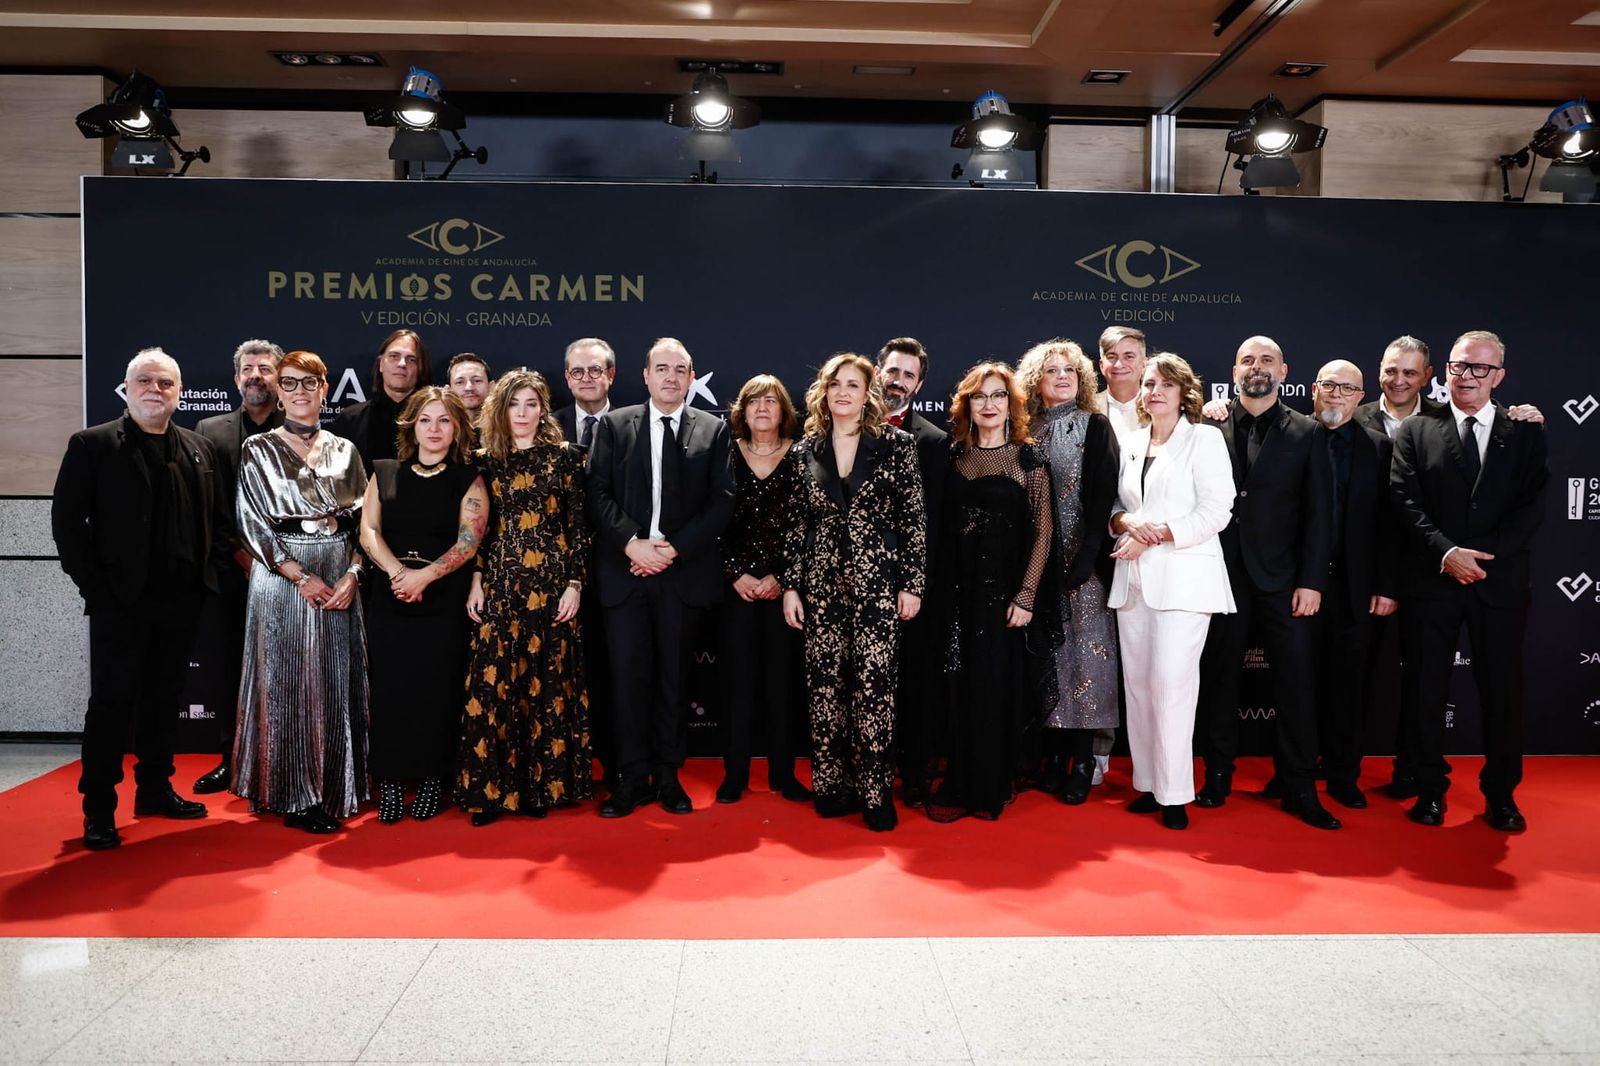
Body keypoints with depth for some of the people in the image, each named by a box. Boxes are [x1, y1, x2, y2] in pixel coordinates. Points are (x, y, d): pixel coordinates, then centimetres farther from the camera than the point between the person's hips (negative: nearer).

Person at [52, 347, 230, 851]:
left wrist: (209, 571, 3)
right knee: (112, 701, 0)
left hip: (181, 601, 4)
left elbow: (218, 519, 15)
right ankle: (98, 810, 9)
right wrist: (94, 586, -11)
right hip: (120, 601, -4)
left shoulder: (199, 449, 11)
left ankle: (155, 790, 26)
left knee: (163, 698, 13)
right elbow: (67, 521, -5)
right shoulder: (91, 445, -1)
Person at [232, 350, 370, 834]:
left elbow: (361, 520, 8)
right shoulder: (257, 450, 3)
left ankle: (332, 792, 15)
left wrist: (352, 574, -7)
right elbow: (253, 524, -4)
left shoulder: (344, 450, 10)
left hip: (338, 581, 3)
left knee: (335, 685, 4)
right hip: (280, 577, -2)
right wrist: (302, 577, -12)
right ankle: (294, 795, 10)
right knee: (285, 684, 0)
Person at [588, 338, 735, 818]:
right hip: (624, 570, 0)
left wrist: (674, 548, -10)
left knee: (674, 676, 7)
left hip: (684, 572, 0)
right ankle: (632, 778, 12)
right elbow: (599, 494, 2)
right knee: (628, 675, 1)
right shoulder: (613, 425, 9)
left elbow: (722, 500, 0)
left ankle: (668, 775, 18)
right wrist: (632, 543, -12)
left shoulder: (713, 429, 7)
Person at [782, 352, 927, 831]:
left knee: (873, 687, -4)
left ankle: (875, 792, 8)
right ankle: (831, 786, 18)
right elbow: (796, 524, 10)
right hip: (821, 584, 3)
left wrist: (912, 583, -5)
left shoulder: (896, 444, 0)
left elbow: (914, 518, -1)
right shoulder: (804, 451, 8)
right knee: (825, 686, 5)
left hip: (878, 582, -3)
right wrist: (790, 585, 5)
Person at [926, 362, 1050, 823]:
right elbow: (942, 527, 8)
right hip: (958, 587, 3)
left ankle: (995, 786, 16)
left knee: (998, 683, 2)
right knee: (961, 685, 8)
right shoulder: (955, 457, 7)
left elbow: (1041, 533, -5)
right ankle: (961, 784, 21)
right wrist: (939, 585, 1)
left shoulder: (1027, 460, -2)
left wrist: (1025, 595, -12)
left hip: (1003, 586, -3)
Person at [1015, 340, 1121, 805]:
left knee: (1084, 646, -2)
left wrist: (1087, 555, -17)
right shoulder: (1027, 430, 9)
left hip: (1083, 557, -3)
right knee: (1047, 650, 5)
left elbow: (1102, 495, -7)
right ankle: (1055, 752, 14)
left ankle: (1083, 758, 6)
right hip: (1039, 560, 3)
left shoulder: (1094, 425, 1)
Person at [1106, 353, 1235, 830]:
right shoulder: (1129, 443, 16)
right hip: (1133, 577, 5)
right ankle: (1147, 783, 15)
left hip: (1184, 576, -5)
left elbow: (1215, 512, -7)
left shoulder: (1204, 439, 1)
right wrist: (1126, 521, -5)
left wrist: (1154, 535, -12)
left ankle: (1174, 794, -2)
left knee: (1171, 682, -11)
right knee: (1137, 682, 5)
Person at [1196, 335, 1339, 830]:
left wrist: (1311, 581, -5)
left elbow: (1318, 513, 1)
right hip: (1223, 577, 1)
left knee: (1295, 684, 3)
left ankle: (1299, 789, 14)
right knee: (1219, 679, 8)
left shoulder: (1307, 433, 4)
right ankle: (1218, 776, 22)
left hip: (1282, 580, 0)